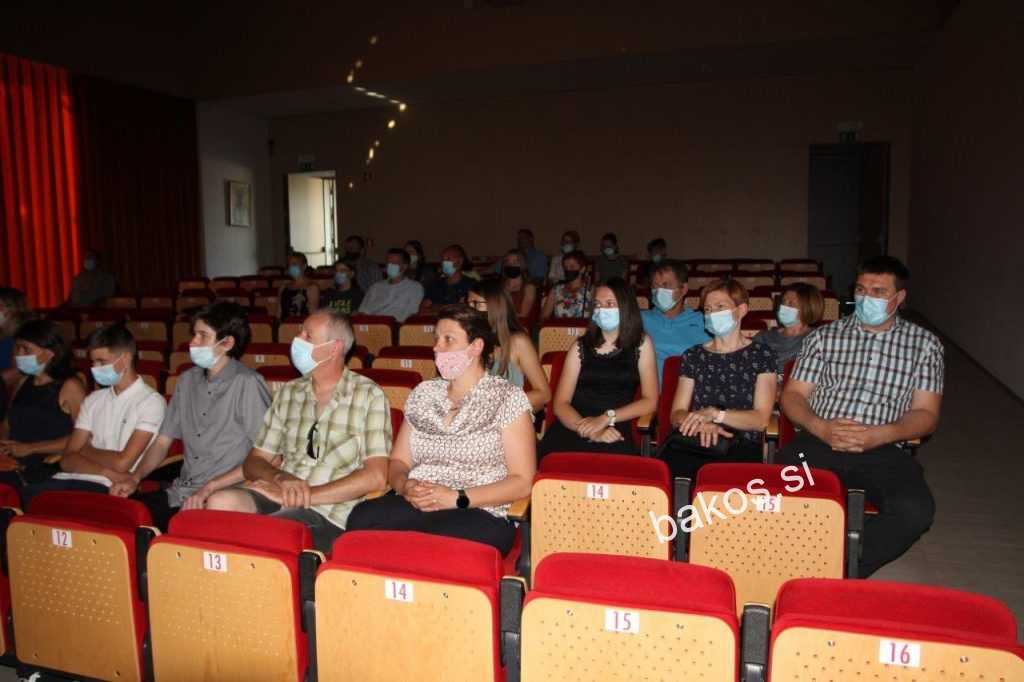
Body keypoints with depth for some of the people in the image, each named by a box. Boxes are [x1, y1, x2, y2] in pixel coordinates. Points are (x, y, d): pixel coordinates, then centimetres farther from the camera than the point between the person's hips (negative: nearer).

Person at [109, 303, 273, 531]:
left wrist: (211, 487, -16)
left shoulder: (247, 383, -11)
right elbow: (163, 441, 18)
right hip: (178, 494, 7)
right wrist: (134, 479, 2)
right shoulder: (188, 380, 14)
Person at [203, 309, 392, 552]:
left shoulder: (369, 395, 1)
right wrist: (281, 478, -7)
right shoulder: (288, 393, 17)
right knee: (219, 503, -27)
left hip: (328, 513, -4)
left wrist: (307, 495, -11)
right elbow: (253, 462, 17)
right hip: (279, 496, 5)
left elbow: (375, 477, -7)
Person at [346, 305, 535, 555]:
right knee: (361, 520, -30)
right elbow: (398, 461, 18)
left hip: (480, 515, -4)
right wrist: (405, 485, -6)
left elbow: (522, 481, -3)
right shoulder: (423, 393, 18)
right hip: (414, 505, 4)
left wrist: (457, 498, -13)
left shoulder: (508, 398, 2)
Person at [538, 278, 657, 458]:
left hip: (614, 432, -1)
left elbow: (650, 401, 5)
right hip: (572, 429, 2)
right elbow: (561, 404, 4)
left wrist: (607, 418, -10)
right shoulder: (581, 346, 12)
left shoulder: (641, 344, 10)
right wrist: (589, 430, -15)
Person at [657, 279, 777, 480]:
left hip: (741, 447, -2)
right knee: (666, 467, -33)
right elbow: (677, 414, 10)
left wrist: (714, 414, -15)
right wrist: (701, 424, -13)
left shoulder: (761, 355, 10)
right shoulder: (693, 355, 18)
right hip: (694, 442, 2)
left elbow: (761, 419, 0)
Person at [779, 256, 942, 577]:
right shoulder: (823, 336, 16)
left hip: (884, 451, 0)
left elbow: (926, 414, 8)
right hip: (818, 442, 0)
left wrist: (879, 435, -12)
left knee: (915, 511, -31)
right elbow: (792, 396, 12)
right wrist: (821, 428, -10)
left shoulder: (924, 344, 14)